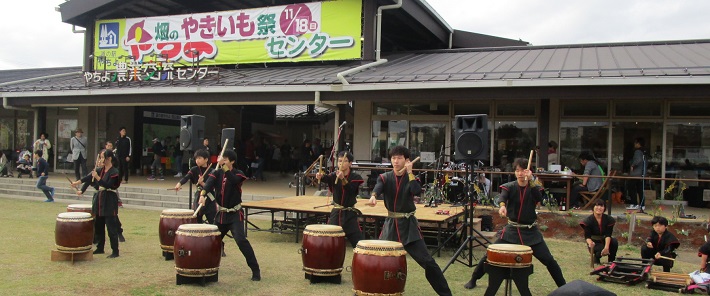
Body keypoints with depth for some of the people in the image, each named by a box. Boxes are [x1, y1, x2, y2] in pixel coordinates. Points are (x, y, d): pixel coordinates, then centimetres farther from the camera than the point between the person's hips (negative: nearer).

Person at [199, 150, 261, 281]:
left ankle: (255, 270, -14)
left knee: (241, 240, -19)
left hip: (235, 214, -5)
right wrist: (202, 194, -39)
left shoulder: (238, 174, -7)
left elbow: (233, 180, -32)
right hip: (220, 214, 5)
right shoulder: (217, 173, 2)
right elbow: (209, 183, -19)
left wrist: (223, 165, -38)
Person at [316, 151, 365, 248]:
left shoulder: (355, 177, -7)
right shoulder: (334, 175, -1)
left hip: (350, 214, -2)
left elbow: (351, 190, -25)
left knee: (359, 243, -6)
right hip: (336, 213, 3)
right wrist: (320, 176, -48)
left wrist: (343, 179, -43)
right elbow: (326, 178, -24)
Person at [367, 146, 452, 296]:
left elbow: (417, 192, -22)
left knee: (426, 260, -8)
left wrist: (409, 172, -18)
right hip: (391, 223, 2)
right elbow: (378, 187, -22)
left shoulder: (411, 178, -1)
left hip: (408, 224, -2)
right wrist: (373, 196, -44)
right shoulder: (385, 177, 0)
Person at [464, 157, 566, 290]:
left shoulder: (534, 188, -1)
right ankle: (473, 280, 15)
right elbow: (502, 197, -26)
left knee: (548, 260, -3)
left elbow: (539, 199, -23)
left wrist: (530, 181, -34)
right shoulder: (509, 187, -4)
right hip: (512, 229, 0)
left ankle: (563, 286, 16)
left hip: (531, 232, 0)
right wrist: (502, 206, -49)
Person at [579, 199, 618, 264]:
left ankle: (611, 260, -7)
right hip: (594, 242, -3)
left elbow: (608, 235, -18)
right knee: (601, 249, -34)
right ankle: (596, 256, 3)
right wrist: (590, 243, -48)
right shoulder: (589, 220, -17)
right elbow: (587, 236, -23)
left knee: (614, 241, -28)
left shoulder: (608, 219, -10)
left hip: (604, 241, 3)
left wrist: (606, 247, -36)